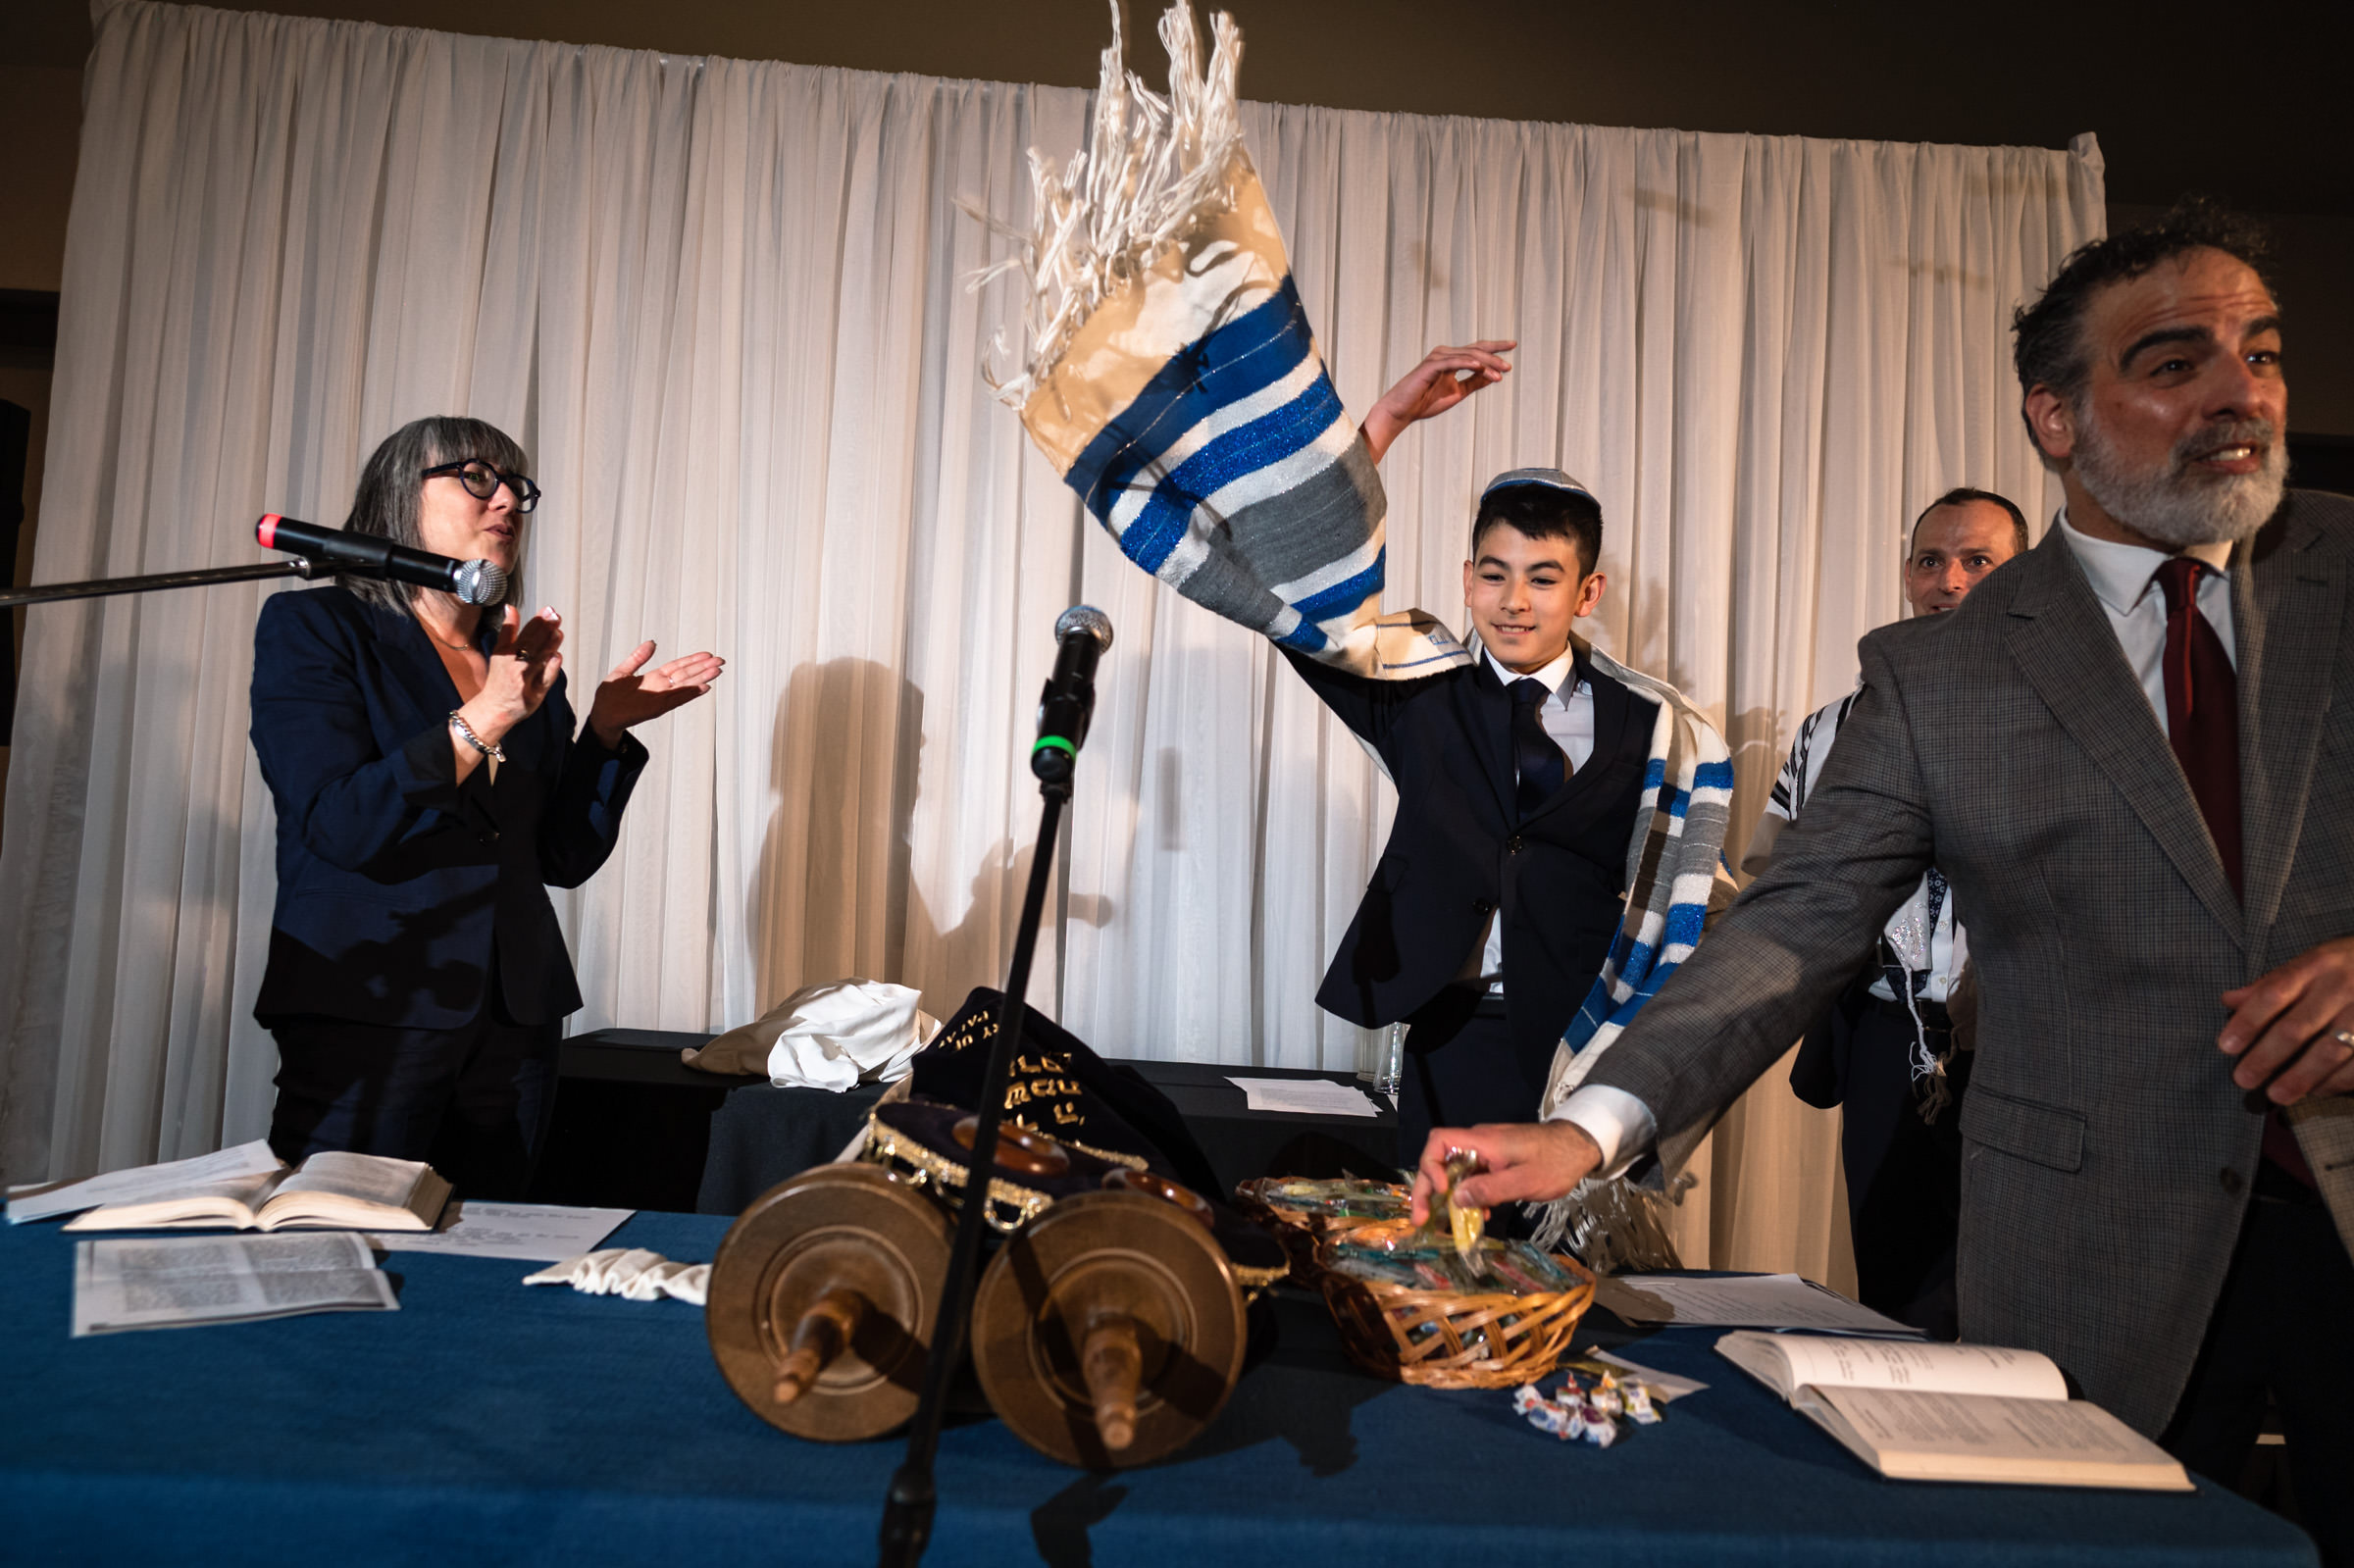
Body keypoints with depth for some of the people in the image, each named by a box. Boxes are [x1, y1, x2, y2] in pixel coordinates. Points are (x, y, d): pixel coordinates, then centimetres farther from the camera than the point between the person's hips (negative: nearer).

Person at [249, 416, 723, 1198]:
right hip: (367, 1013, -4)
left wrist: (608, 727, -2)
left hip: (516, 1023, 4)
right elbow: (339, 825, -13)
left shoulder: (530, 663, 13)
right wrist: (488, 716, -20)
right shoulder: (311, 627, 1)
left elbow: (564, 858, 10)